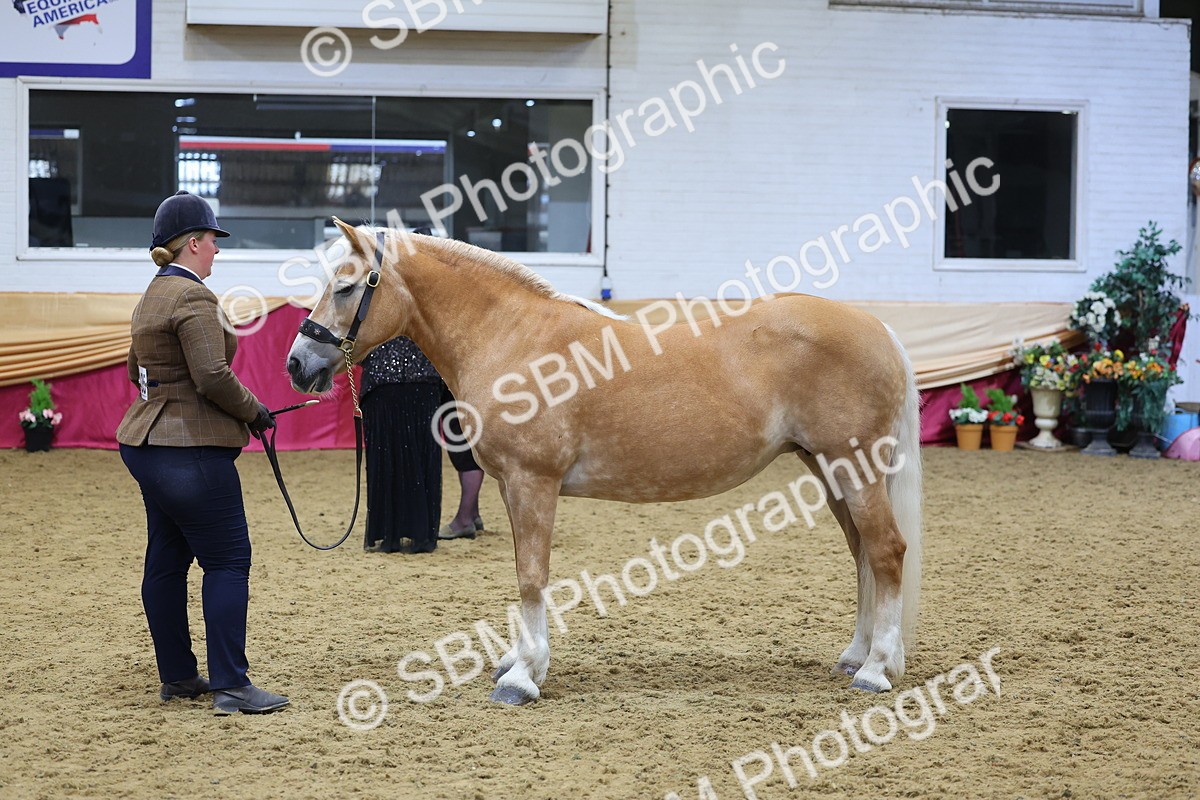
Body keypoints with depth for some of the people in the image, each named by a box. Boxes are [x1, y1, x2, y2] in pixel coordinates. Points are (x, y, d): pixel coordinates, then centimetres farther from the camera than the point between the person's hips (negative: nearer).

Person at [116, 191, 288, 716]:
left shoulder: (153, 296, 15)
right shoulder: (193, 298, -16)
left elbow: (137, 369, 26)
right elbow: (213, 376, -24)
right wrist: (254, 411, -9)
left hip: (148, 443, 10)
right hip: (191, 450, -10)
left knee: (166, 560, 13)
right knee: (228, 561, -6)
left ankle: (176, 677, 20)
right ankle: (230, 685, -8)